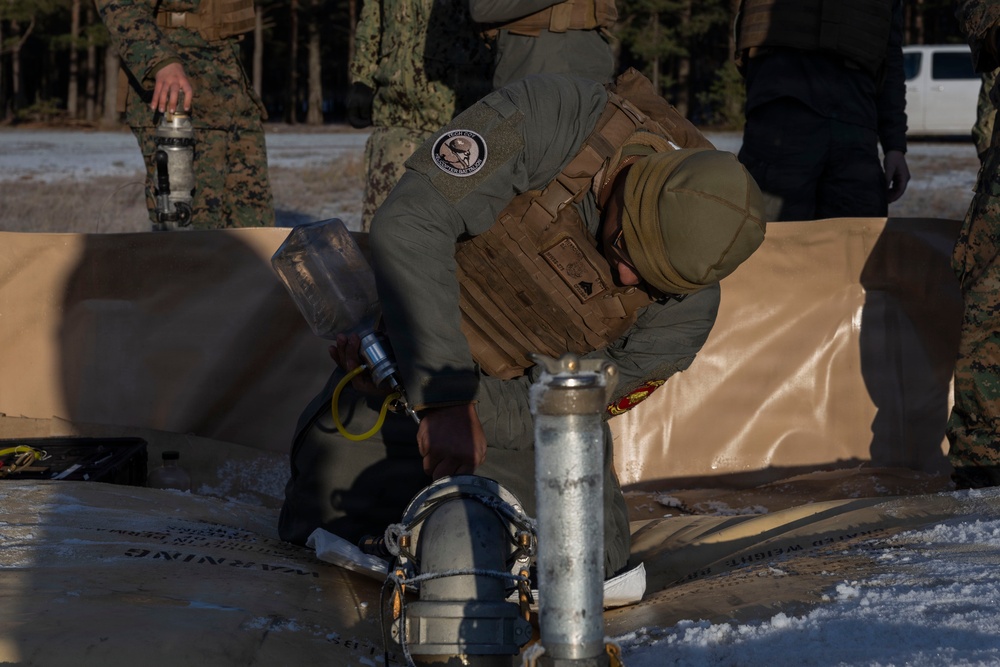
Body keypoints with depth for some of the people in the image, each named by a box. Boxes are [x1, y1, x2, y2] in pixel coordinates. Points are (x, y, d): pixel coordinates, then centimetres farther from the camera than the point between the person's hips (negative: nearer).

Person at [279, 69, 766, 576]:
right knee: (323, 525, -8)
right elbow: (407, 224, -38)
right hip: (417, 339, -1)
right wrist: (445, 398, -43)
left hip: (528, 404, 2)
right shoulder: (547, 119, -32)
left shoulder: (686, 306, -24)